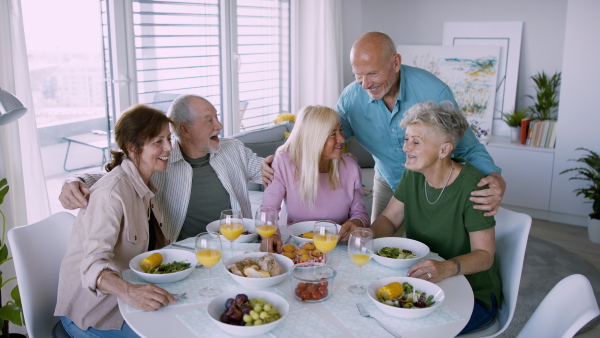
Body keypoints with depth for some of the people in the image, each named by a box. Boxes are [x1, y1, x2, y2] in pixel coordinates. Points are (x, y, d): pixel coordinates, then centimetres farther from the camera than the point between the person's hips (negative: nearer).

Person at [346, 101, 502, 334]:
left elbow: (484, 254, -20)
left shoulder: (471, 186, -21)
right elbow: (389, 219, 6)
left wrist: (447, 268, -39)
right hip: (421, 281, 6)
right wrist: (370, 233, -17)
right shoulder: (413, 175, -1)